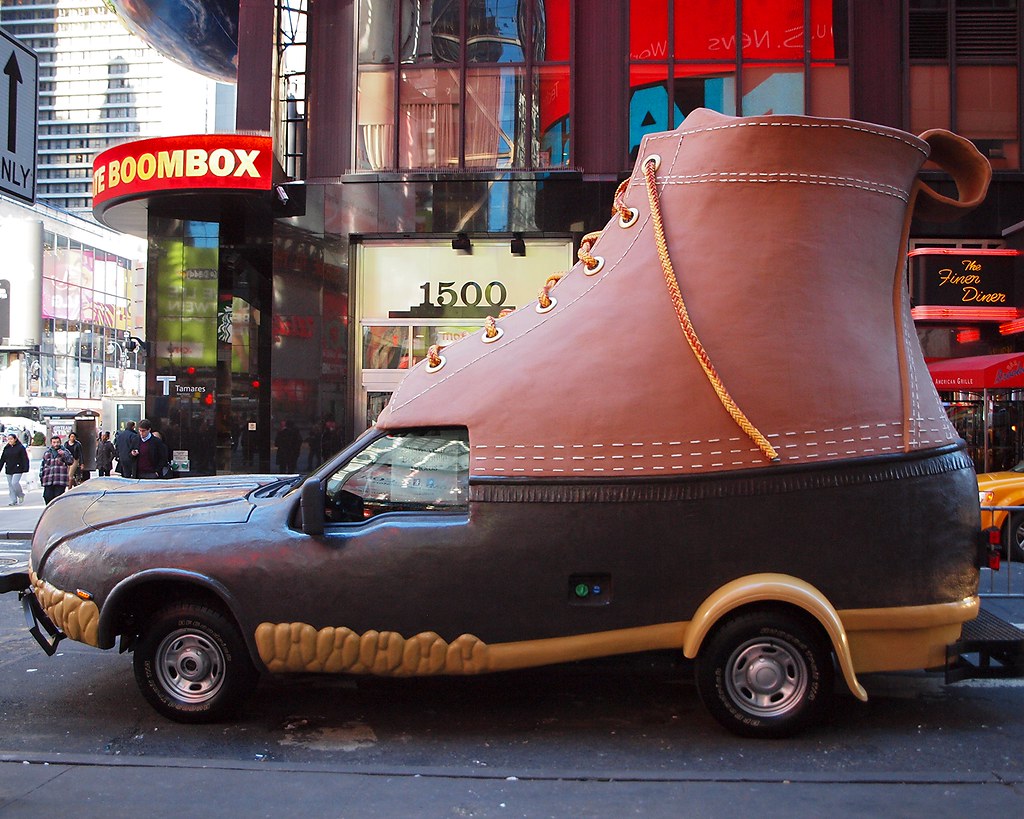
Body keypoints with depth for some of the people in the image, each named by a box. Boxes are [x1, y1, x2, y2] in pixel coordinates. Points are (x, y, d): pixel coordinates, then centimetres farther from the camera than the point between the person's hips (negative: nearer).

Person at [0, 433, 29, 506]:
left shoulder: (20, 447, -4)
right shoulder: (6, 448, 10)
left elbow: (25, 459, -7)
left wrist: (25, 469, -15)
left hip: (17, 469, -6)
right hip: (9, 470, 6)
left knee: (15, 483, -16)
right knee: (10, 485, 5)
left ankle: (21, 495, 10)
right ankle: (14, 500, 12)